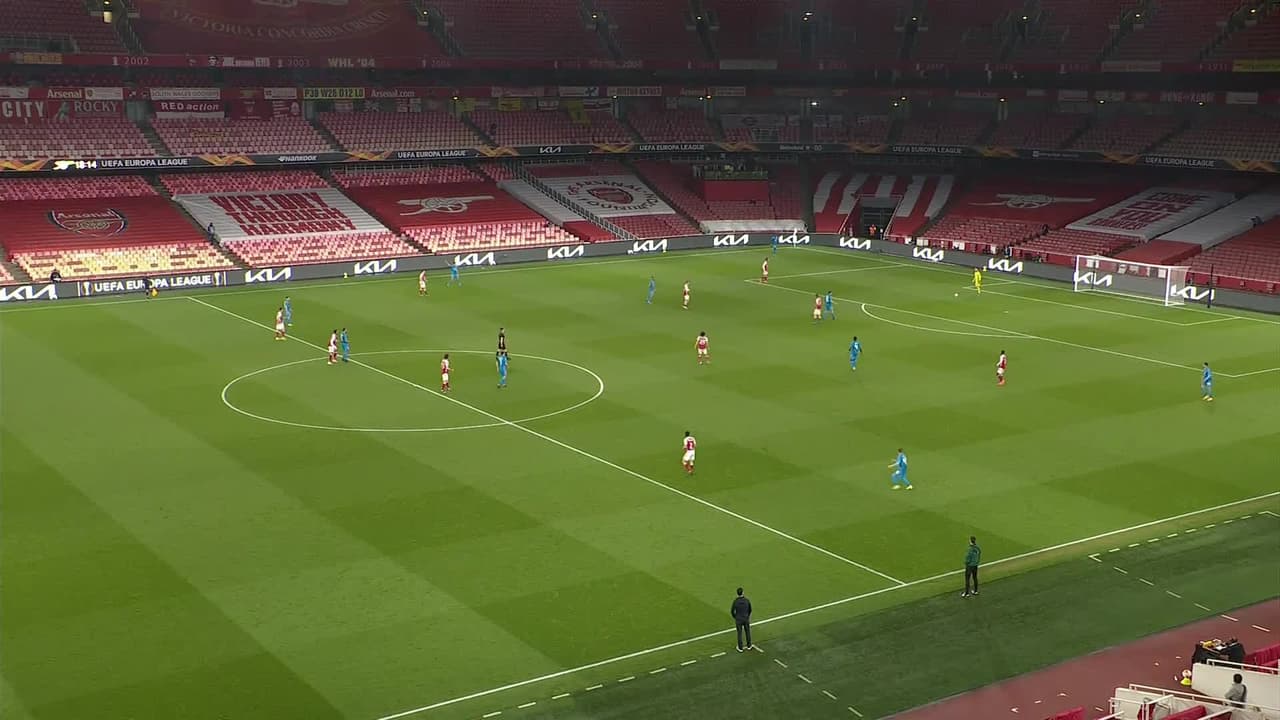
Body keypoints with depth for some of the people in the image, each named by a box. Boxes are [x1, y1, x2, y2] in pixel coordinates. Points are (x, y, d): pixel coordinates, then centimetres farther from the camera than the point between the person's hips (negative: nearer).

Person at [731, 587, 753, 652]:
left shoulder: (735, 601, -20)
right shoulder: (747, 600, -15)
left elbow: (732, 611, -10)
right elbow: (750, 610, 0)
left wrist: (735, 617, 10)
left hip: (738, 620, -1)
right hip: (746, 619, 1)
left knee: (739, 633, 13)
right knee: (747, 632, 21)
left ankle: (740, 648, 23)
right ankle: (749, 646, 35)